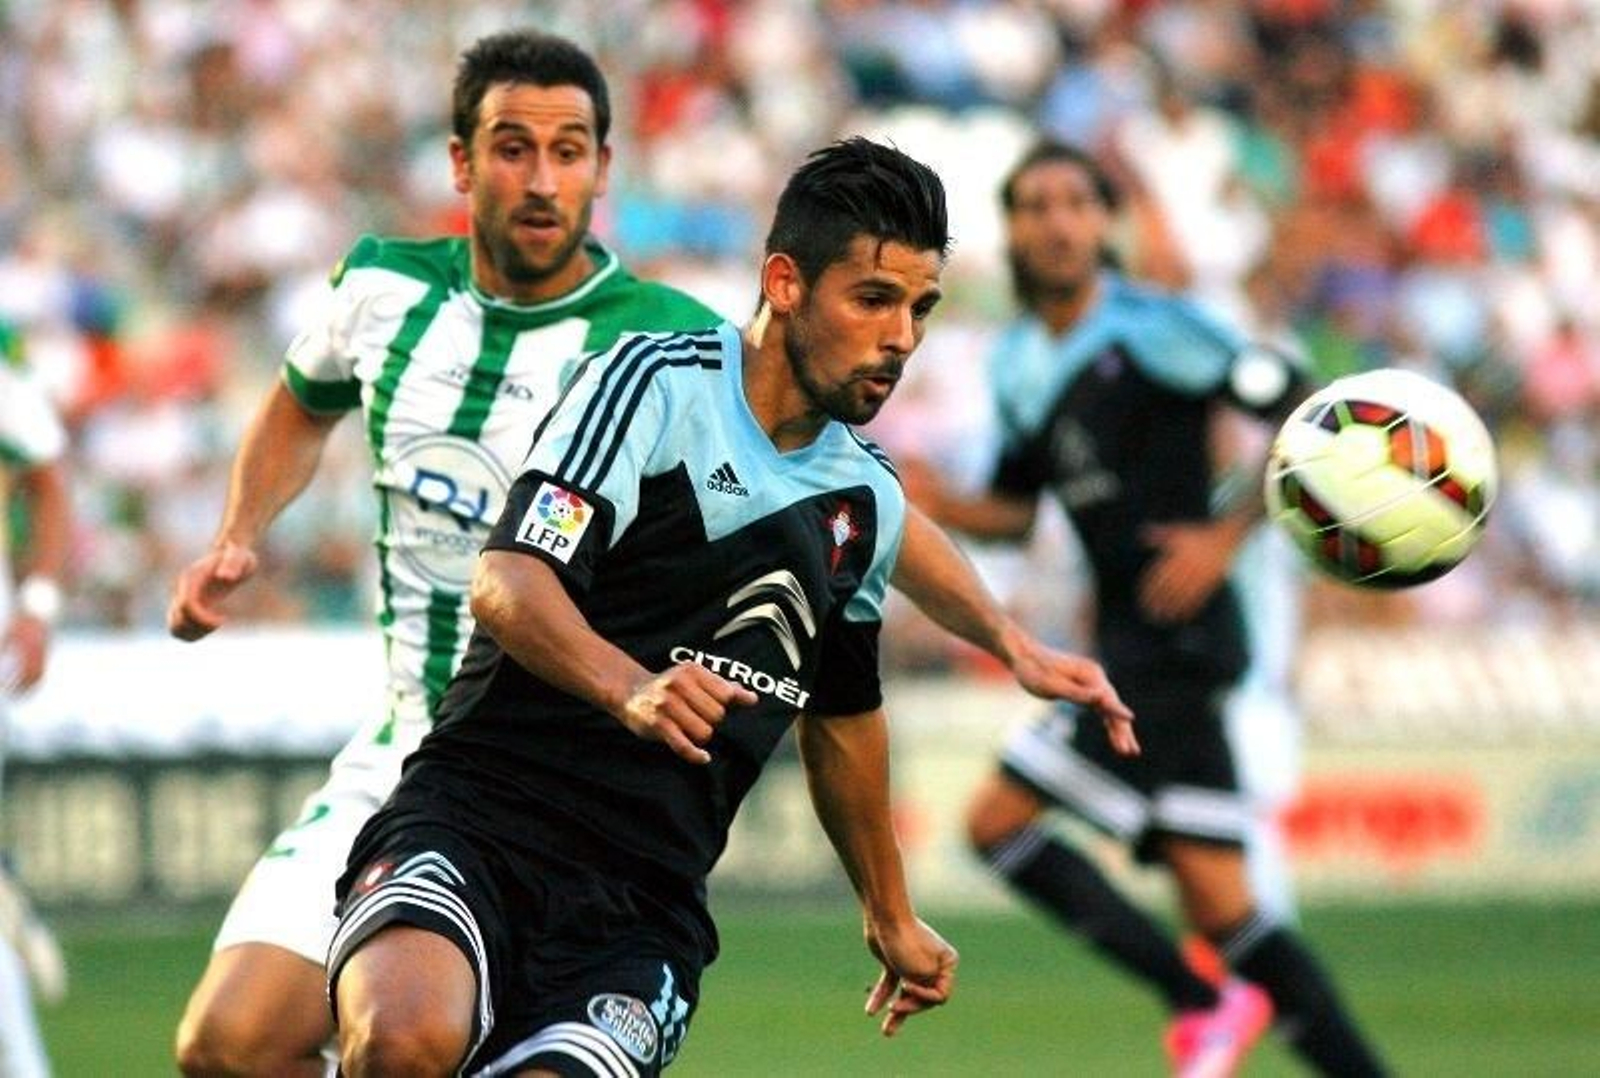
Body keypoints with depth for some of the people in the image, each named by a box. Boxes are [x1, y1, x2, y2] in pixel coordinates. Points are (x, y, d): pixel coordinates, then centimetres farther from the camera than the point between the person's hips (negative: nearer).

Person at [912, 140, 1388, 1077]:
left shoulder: (1152, 330, -10)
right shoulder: (1018, 364, 13)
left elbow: (1310, 416, -12)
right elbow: (1014, 509, 22)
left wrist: (1228, 533, -19)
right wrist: (935, 506, 2)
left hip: (1179, 636, -8)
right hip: (1130, 642, 8)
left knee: (1000, 820, -12)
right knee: (1221, 909, 2)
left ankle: (1199, 1001, -4)